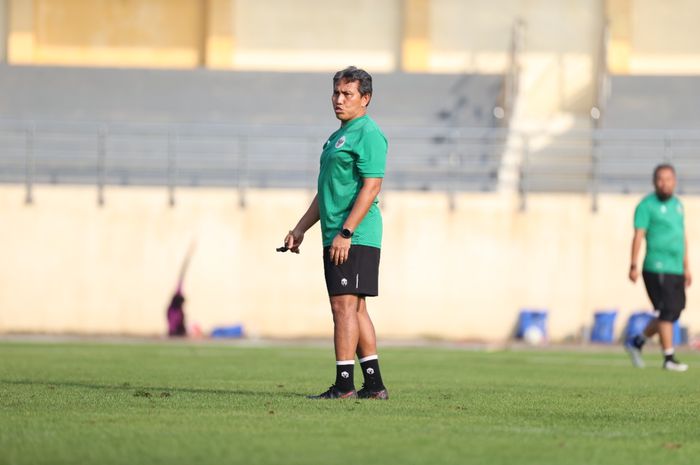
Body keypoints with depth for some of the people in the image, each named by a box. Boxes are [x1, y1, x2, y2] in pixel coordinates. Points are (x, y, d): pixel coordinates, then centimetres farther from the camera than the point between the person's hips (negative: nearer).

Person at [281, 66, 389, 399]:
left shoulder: (368, 134, -9)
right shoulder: (337, 137, 21)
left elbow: (371, 187, -18)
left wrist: (346, 232, -23)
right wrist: (300, 229, 21)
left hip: (355, 238, -10)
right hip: (336, 238, 10)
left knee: (344, 305, -11)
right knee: (355, 309, 10)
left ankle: (344, 385, -11)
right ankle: (374, 384, 14)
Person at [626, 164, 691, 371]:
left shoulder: (677, 204, 18)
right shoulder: (647, 205, -4)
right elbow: (638, 236, -10)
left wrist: (686, 267, 22)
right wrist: (633, 266, -17)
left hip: (676, 270, 8)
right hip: (657, 267, -8)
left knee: (674, 313, 9)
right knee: (667, 312, -10)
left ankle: (637, 342, 22)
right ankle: (669, 358, -5)